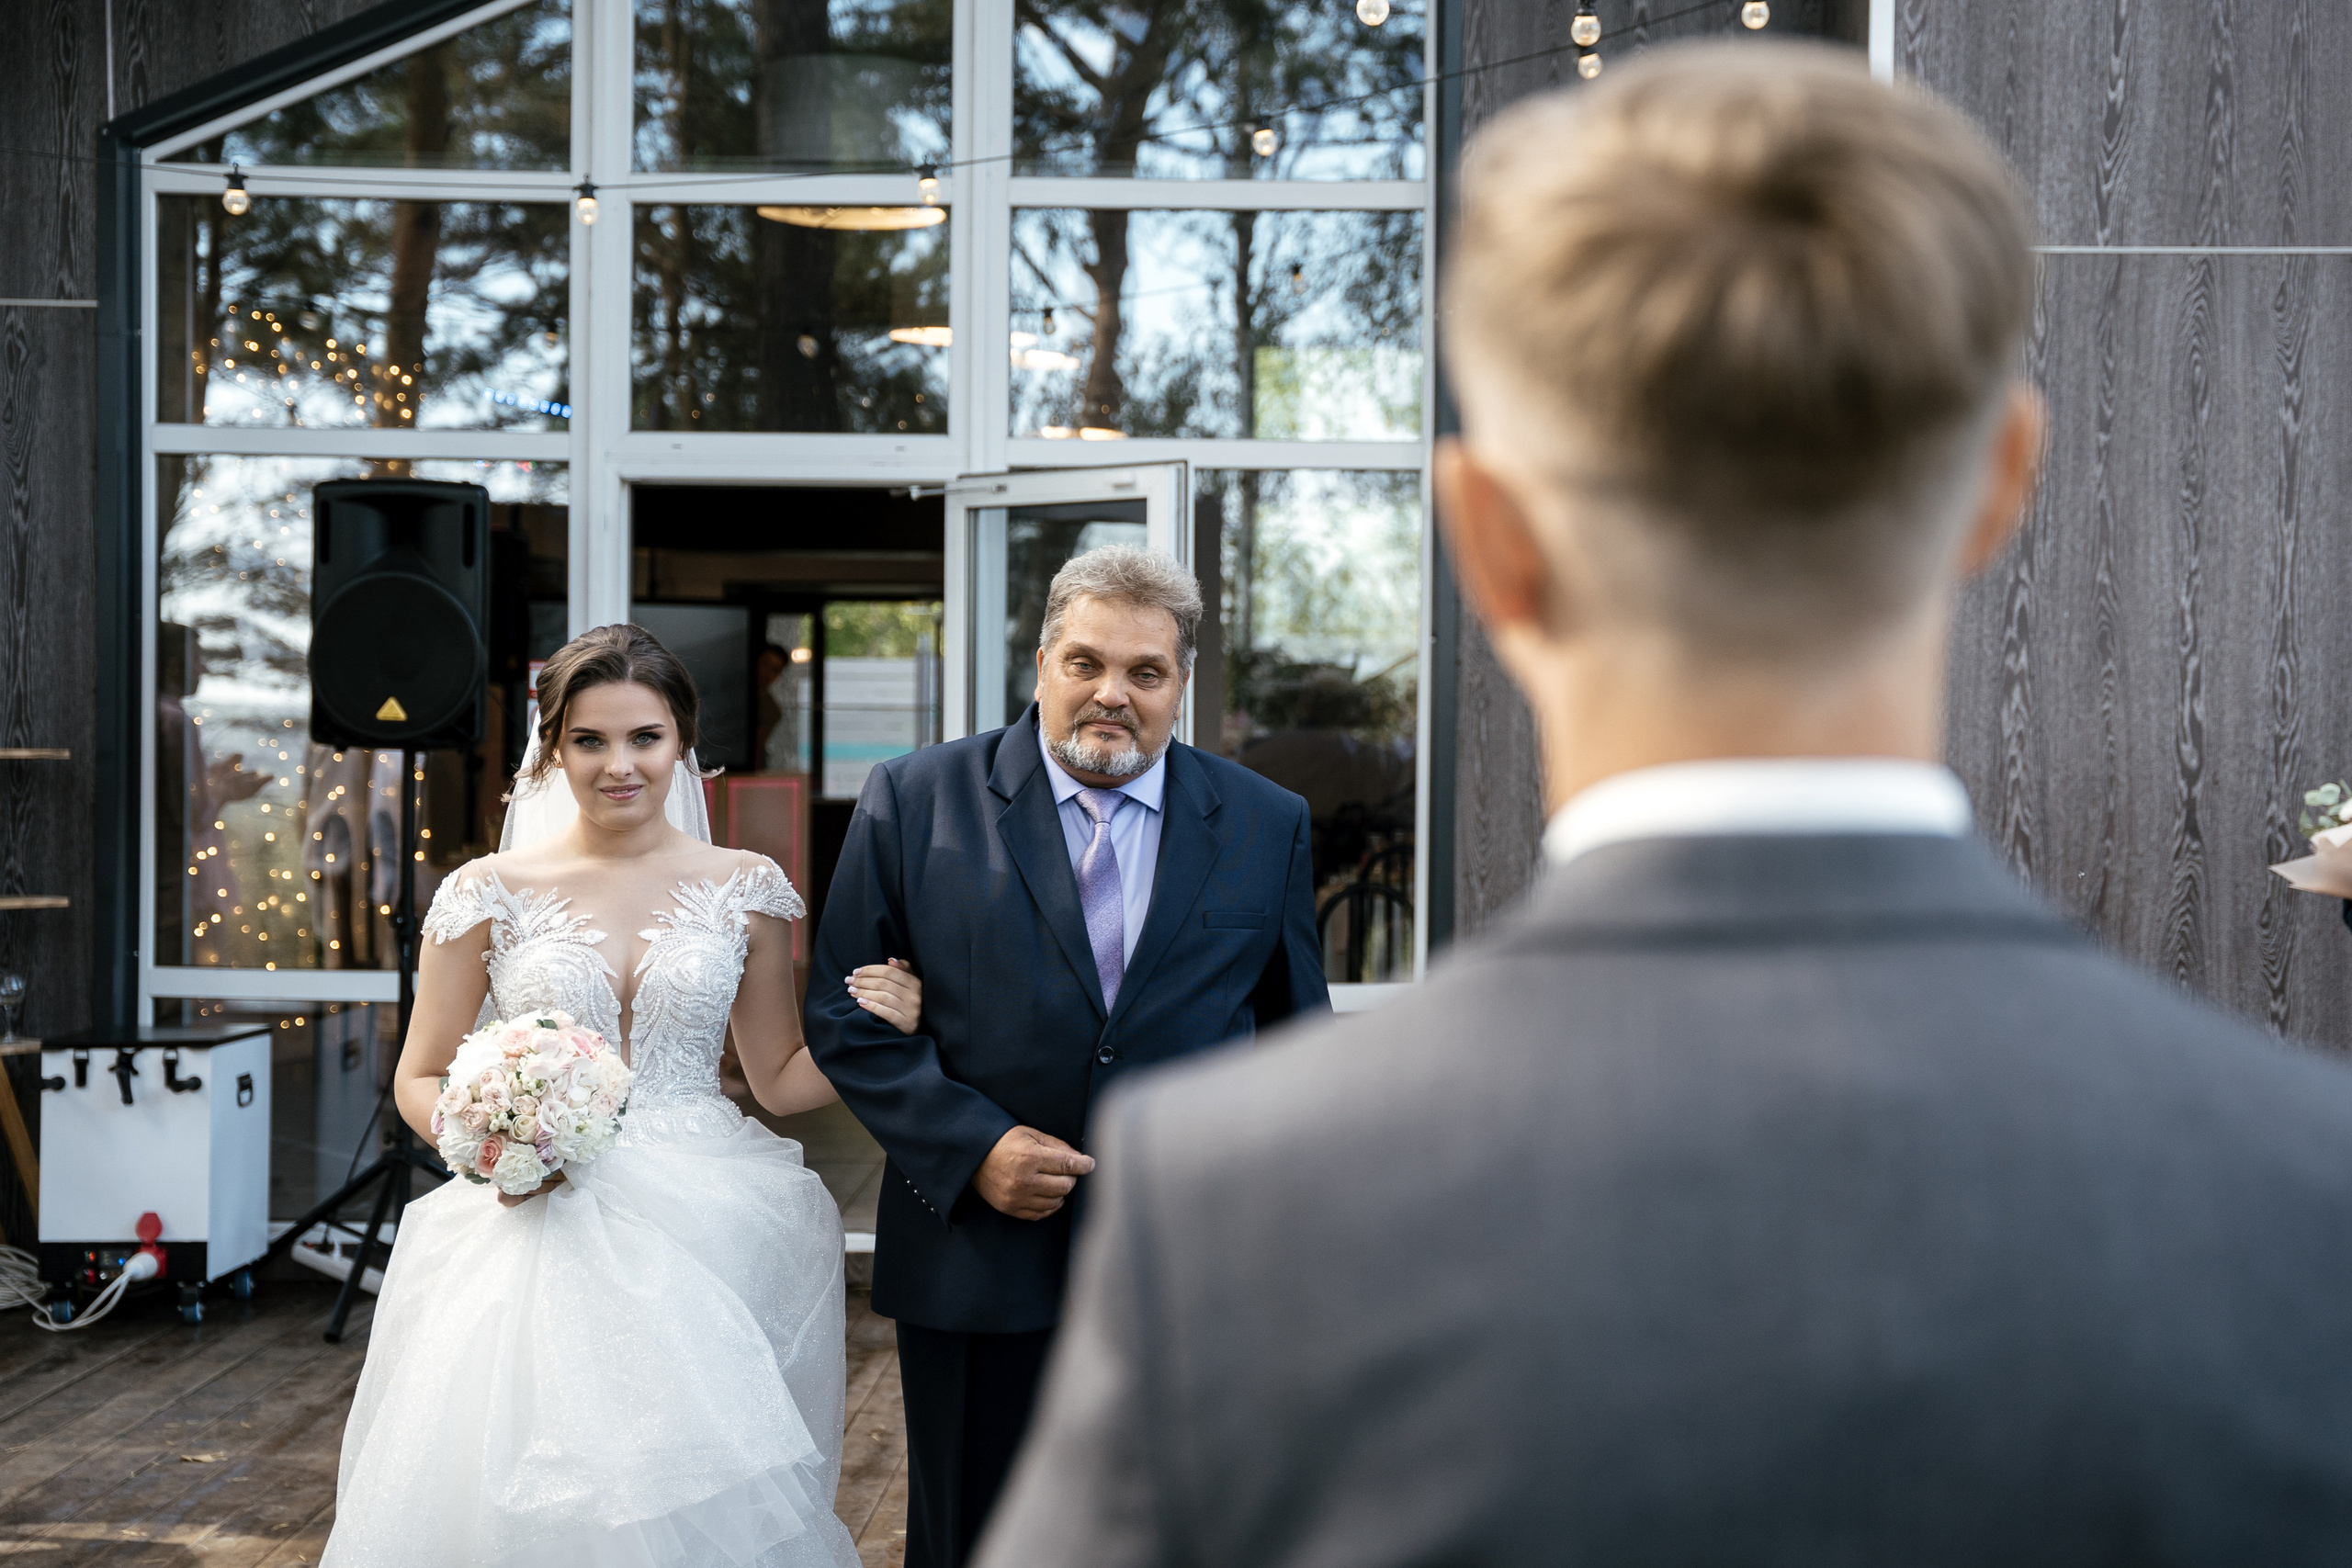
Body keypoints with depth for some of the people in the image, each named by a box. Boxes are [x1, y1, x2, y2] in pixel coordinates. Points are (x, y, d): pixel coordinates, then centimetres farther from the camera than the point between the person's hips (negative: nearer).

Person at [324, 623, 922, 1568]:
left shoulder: (744, 889, 5)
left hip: (702, 1239, 1)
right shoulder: (489, 894, 1)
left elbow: (781, 1081, 10)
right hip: (541, 1236, 0)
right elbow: (422, 1078, 8)